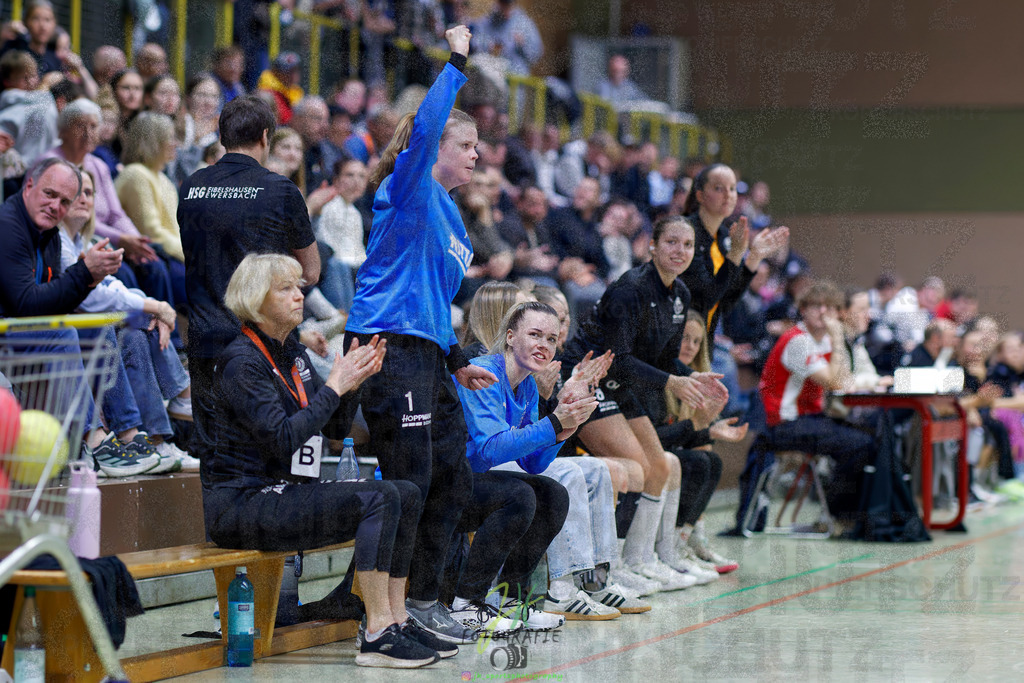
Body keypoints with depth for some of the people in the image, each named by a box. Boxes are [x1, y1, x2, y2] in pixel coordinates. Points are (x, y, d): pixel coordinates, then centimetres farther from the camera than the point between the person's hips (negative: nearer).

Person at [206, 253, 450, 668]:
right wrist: (334, 385, -17)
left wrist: (354, 381, -1)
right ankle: (377, 635, -25)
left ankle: (395, 620, -1)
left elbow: (337, 428, 17)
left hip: (282, 491, 9)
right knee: (378, 499, -24)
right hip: (241, 505, -9)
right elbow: (283, 439, -23)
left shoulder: (293, 354, 15)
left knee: (405, 495, -1)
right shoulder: (243, 362, -13)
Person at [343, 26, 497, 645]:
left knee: (453, 482, 12)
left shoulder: (450, 215, 21)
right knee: (408, 487, -9)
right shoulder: (408, 191, -4)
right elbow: (423, 128, -24)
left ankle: (424, 601, 22)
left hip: (427, 355, 10)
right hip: (390, 348, -10)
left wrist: (457, 361, 23)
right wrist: (457, 63, -18)